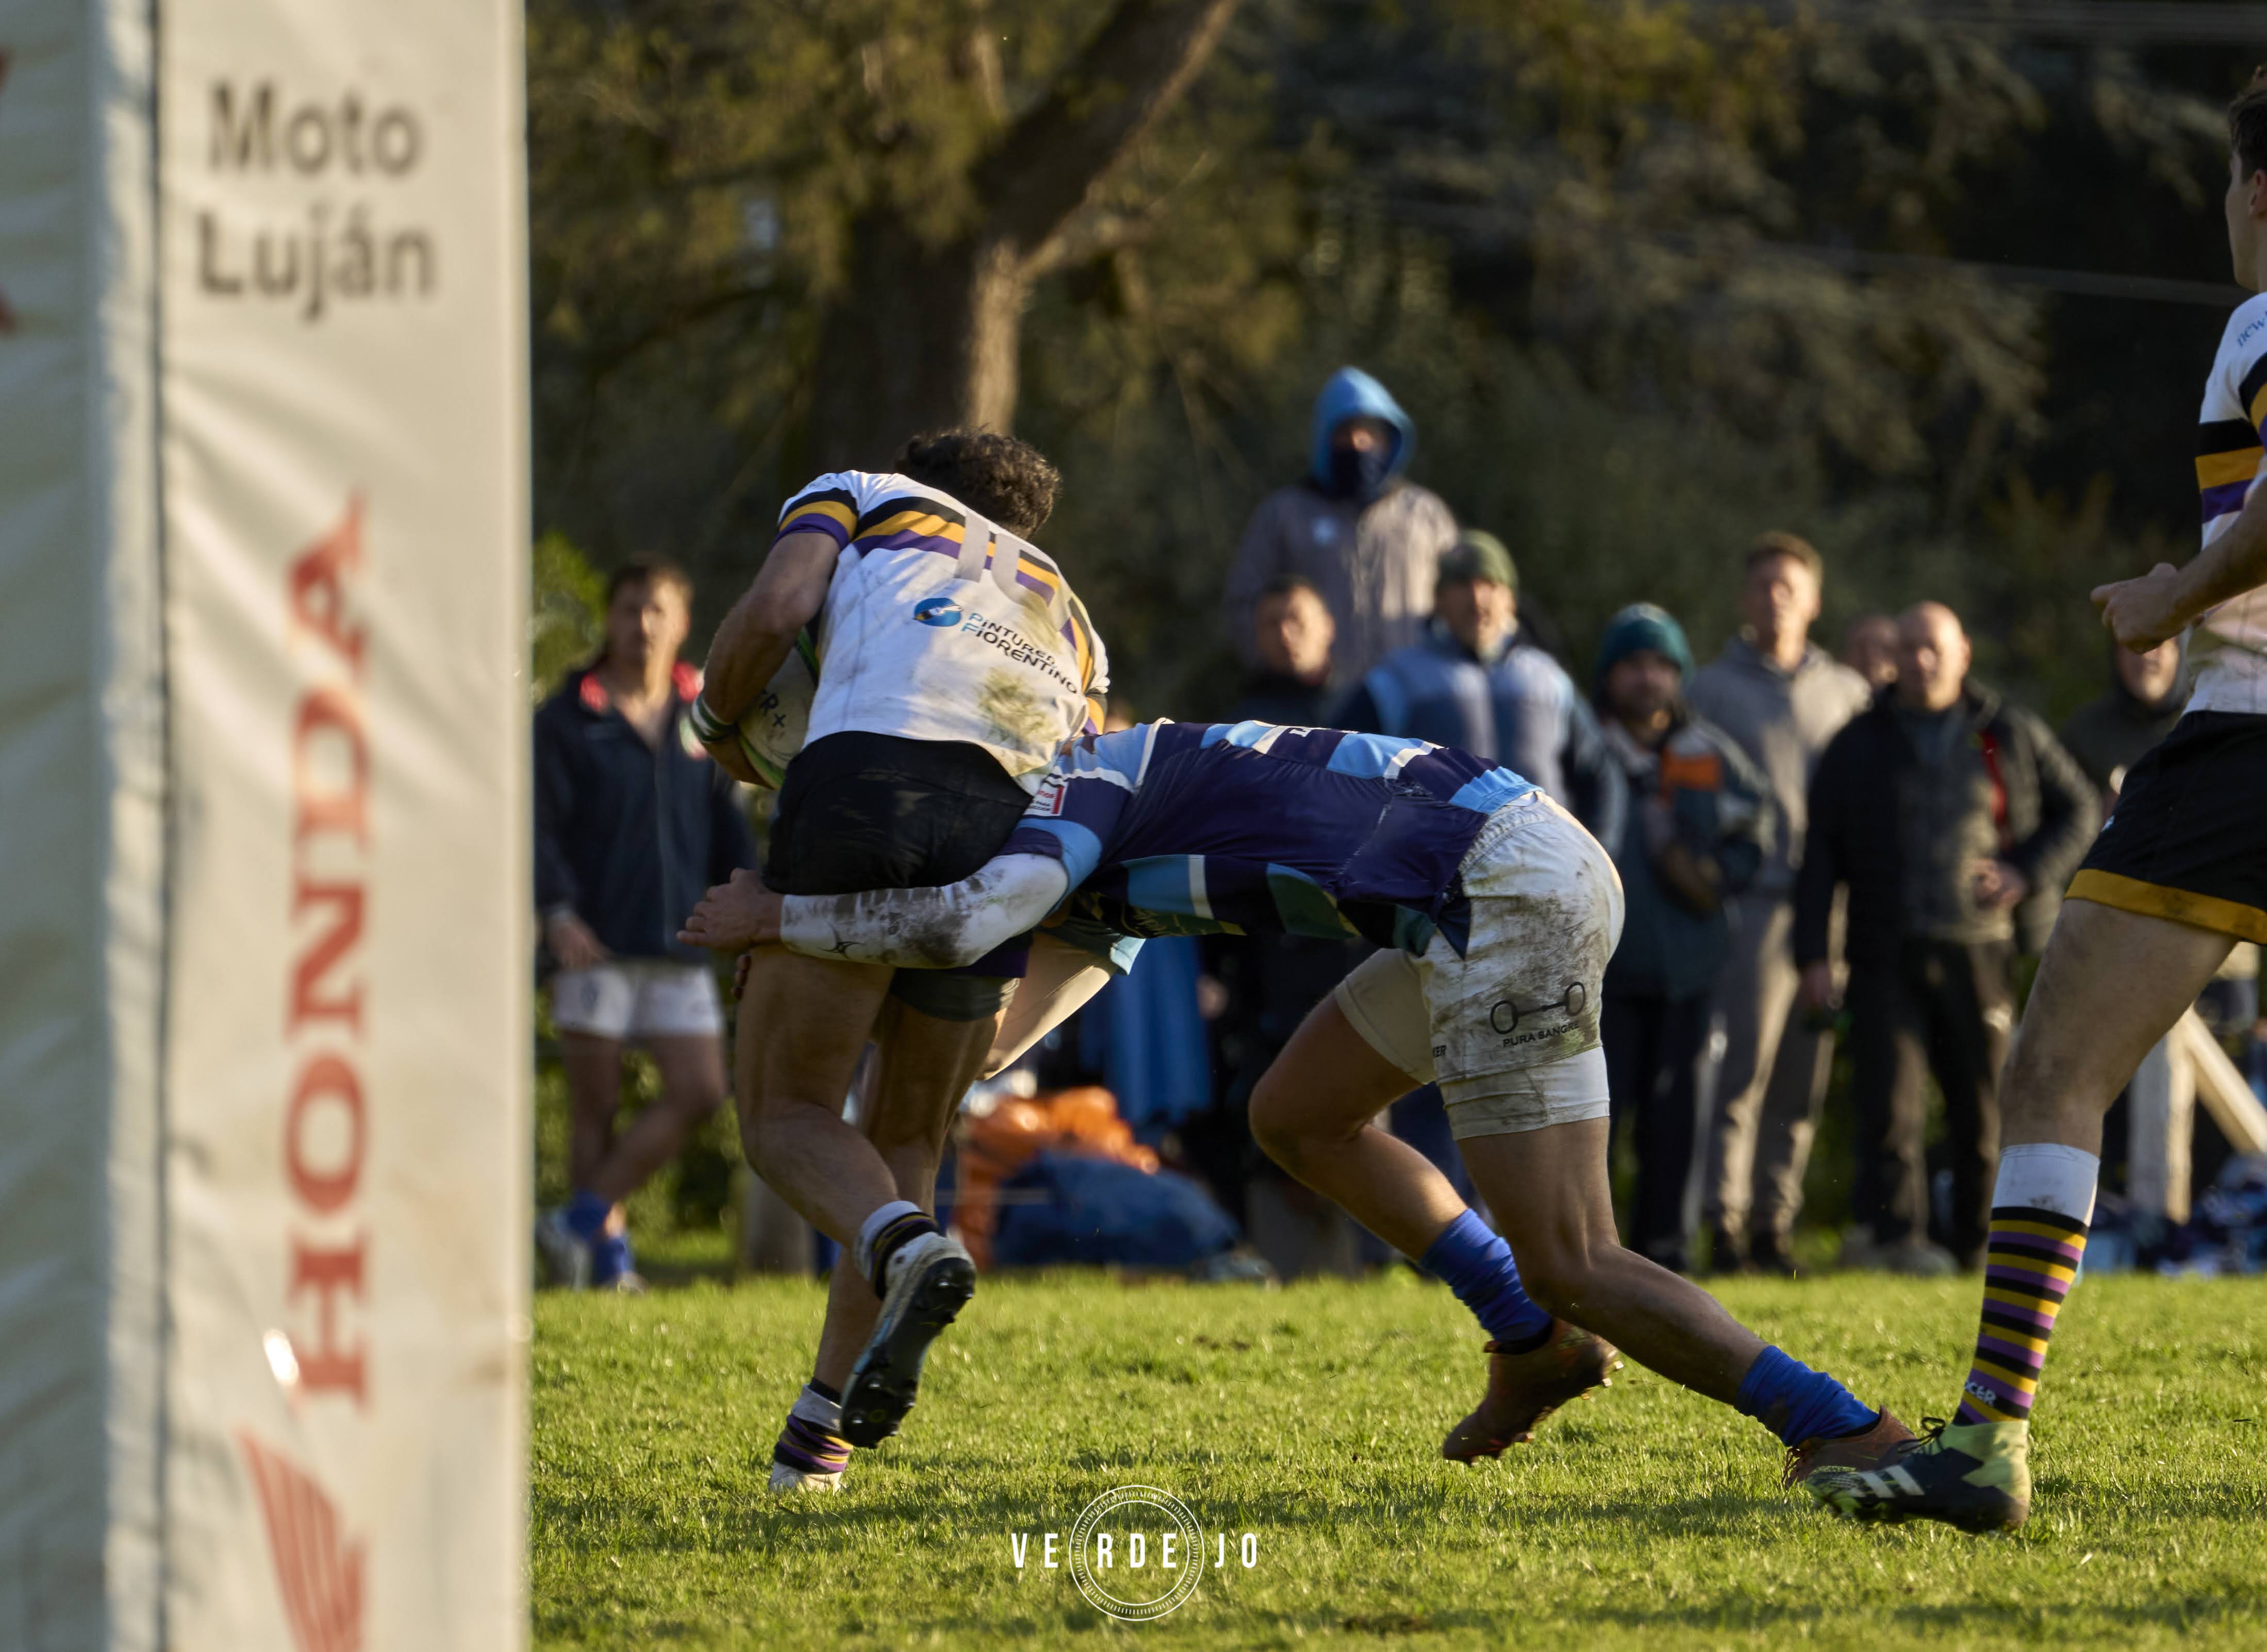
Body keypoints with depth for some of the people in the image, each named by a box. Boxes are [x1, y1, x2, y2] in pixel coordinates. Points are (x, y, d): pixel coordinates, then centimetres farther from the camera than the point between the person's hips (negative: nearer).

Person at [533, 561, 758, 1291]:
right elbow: (540, 826, -6)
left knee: (699, 1091, -6)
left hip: (679, 948, 4)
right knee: (596, 1107, -1)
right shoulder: (568, 719, 1)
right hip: (595, 945, -4)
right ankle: (609, 1254, 6)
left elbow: (728, 828, 18)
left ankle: (581, 1221, 1)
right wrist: (558, 912, -20)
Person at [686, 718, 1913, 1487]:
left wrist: (783, 916, -6)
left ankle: (1848, 1434, -9)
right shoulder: (1142, 774, 23)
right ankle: (1536, 1347, 22)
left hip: (1510, 900, -10)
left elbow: (958, 926, -22)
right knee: (1298, 1118, 22)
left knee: (1568, 1266, -7)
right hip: (1512, 878, 10)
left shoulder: (1082, 789, -4)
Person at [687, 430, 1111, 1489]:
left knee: (783, 1113, 5)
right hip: (1008, 828, 4)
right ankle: (822, 1430, 10)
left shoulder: (854, 498, 27)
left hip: (864, 778, -4)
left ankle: (907, 1248, -27)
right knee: (906, 1142, 19)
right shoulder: (1060, 608, 38)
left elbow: (773, 611, 6)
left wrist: (719, 722, 24)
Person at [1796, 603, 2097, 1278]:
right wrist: (1812, 956, 0)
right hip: (1889, 958, 0)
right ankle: (1898, 1234, -13)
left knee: (1986, 1108, 3)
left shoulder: (2012, 736, 9)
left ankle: (1981, 1244, 13)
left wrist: (2027, 873, -3)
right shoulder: (1857, 748, 10)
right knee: (1890, 1101, -14)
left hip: (1981, 951, 0)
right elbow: (1818, 855, 9)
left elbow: (2079, 809, 15)